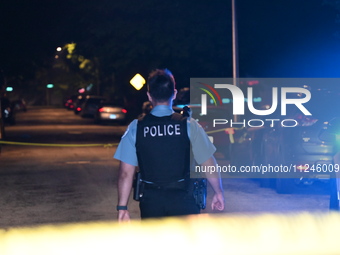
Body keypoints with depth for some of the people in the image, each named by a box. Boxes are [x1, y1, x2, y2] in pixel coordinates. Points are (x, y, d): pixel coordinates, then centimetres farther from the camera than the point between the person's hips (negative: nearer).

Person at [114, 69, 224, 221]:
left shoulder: (136, 128, -1)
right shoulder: (189, 125, -3)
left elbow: (126, 173, -3)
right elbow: (209, 165, 0)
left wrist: (122, 208, 2)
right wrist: (218, 193, 14)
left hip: (151, 202, 2)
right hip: (183, 200, -1)